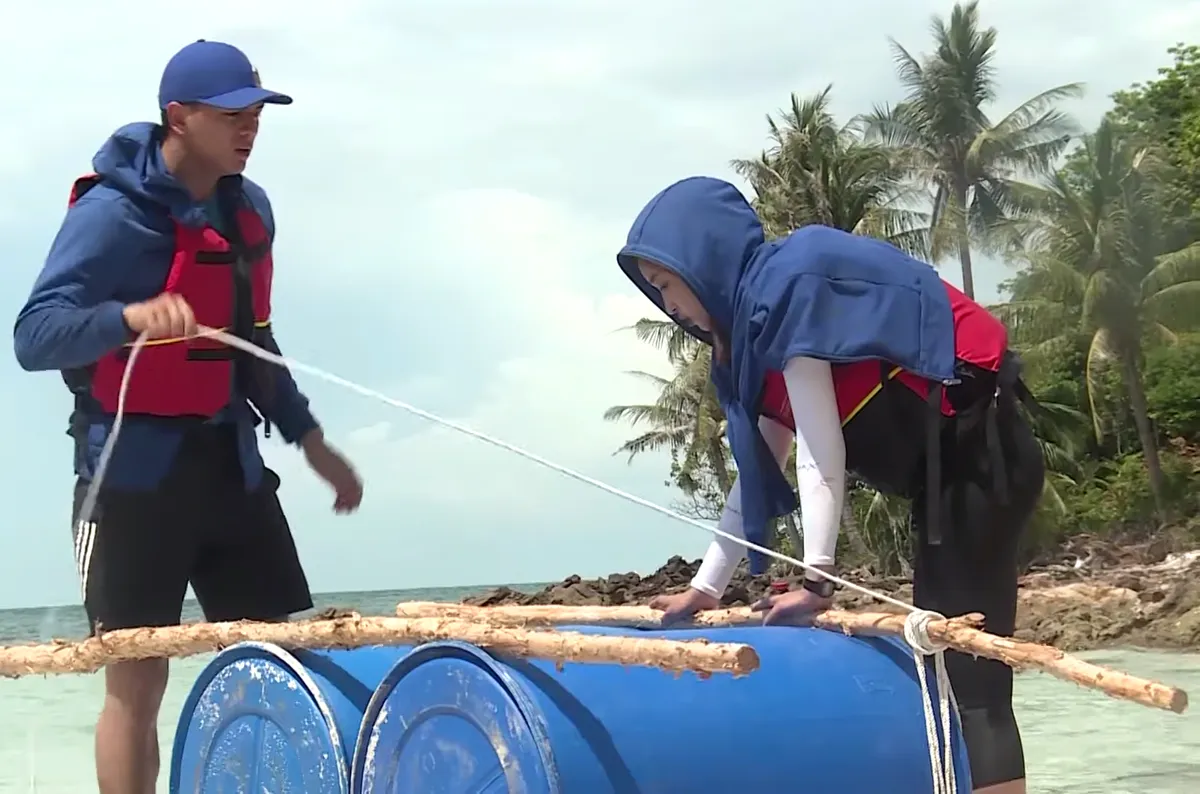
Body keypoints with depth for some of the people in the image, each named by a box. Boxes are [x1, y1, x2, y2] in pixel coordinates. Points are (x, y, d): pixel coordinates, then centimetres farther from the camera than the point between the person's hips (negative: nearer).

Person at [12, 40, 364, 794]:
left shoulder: (248, 207, 8)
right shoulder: (114, 211, -15)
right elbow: (35, 336, -23)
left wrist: (307, 435, 23)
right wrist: (130, 316, -40)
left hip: (231, 461, 7)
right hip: (135, 470, -7)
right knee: (136, 681, -2)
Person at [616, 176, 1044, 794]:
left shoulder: (785, 284, -14)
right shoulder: (752, 321, 15)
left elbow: (821, 454, -19)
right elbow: (759, 472, 17)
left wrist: (816, 580, -21)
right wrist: (706, 587, 18)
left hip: (980, 455, -10)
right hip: (951, 471, 10)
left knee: (965, 671, -12)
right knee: (943, 662, 8)